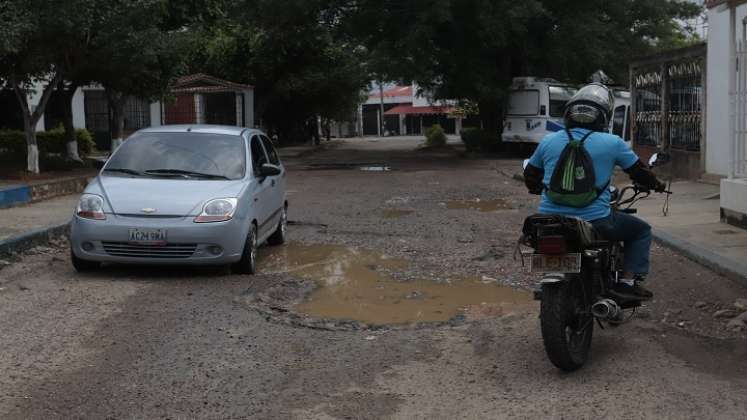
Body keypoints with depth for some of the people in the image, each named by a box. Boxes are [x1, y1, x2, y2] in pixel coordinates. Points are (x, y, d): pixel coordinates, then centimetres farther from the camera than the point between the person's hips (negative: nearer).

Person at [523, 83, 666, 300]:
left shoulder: (548, 141, 6)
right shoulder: (613, 143, -3)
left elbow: (530, 177, 18)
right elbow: (639, 171, 10)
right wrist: (657, 185, 32)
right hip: (595, 223, -3)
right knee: (641, 230, 20)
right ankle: (628, 281, 8)